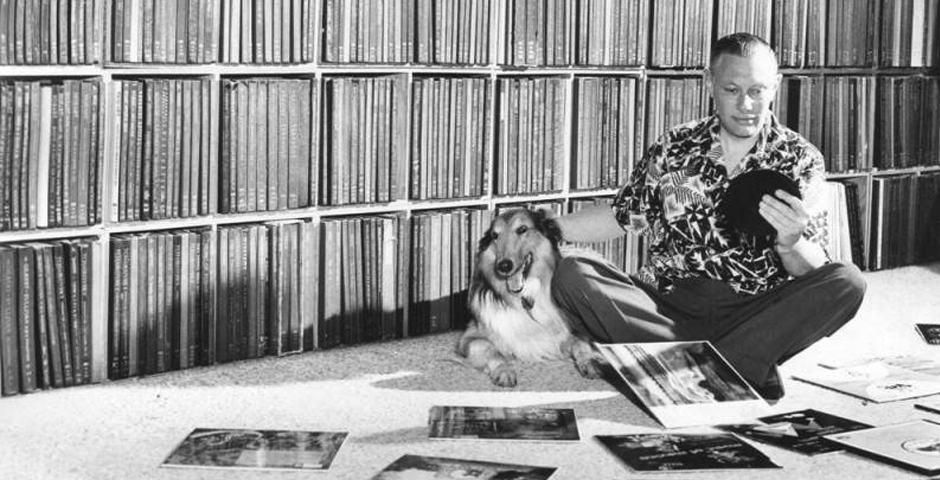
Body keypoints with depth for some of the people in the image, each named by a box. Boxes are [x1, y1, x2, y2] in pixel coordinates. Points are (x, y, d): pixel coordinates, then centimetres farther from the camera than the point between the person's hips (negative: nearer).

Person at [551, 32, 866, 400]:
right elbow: (621, 217, 18)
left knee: (846, 282, -27)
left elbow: (816, 274, -4)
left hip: (758, 313, -1)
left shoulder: (800, 160, 3)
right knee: (572, 276, -23)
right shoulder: (673, 149, 8)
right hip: (670, 307, 1)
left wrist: (790, 244, -27)